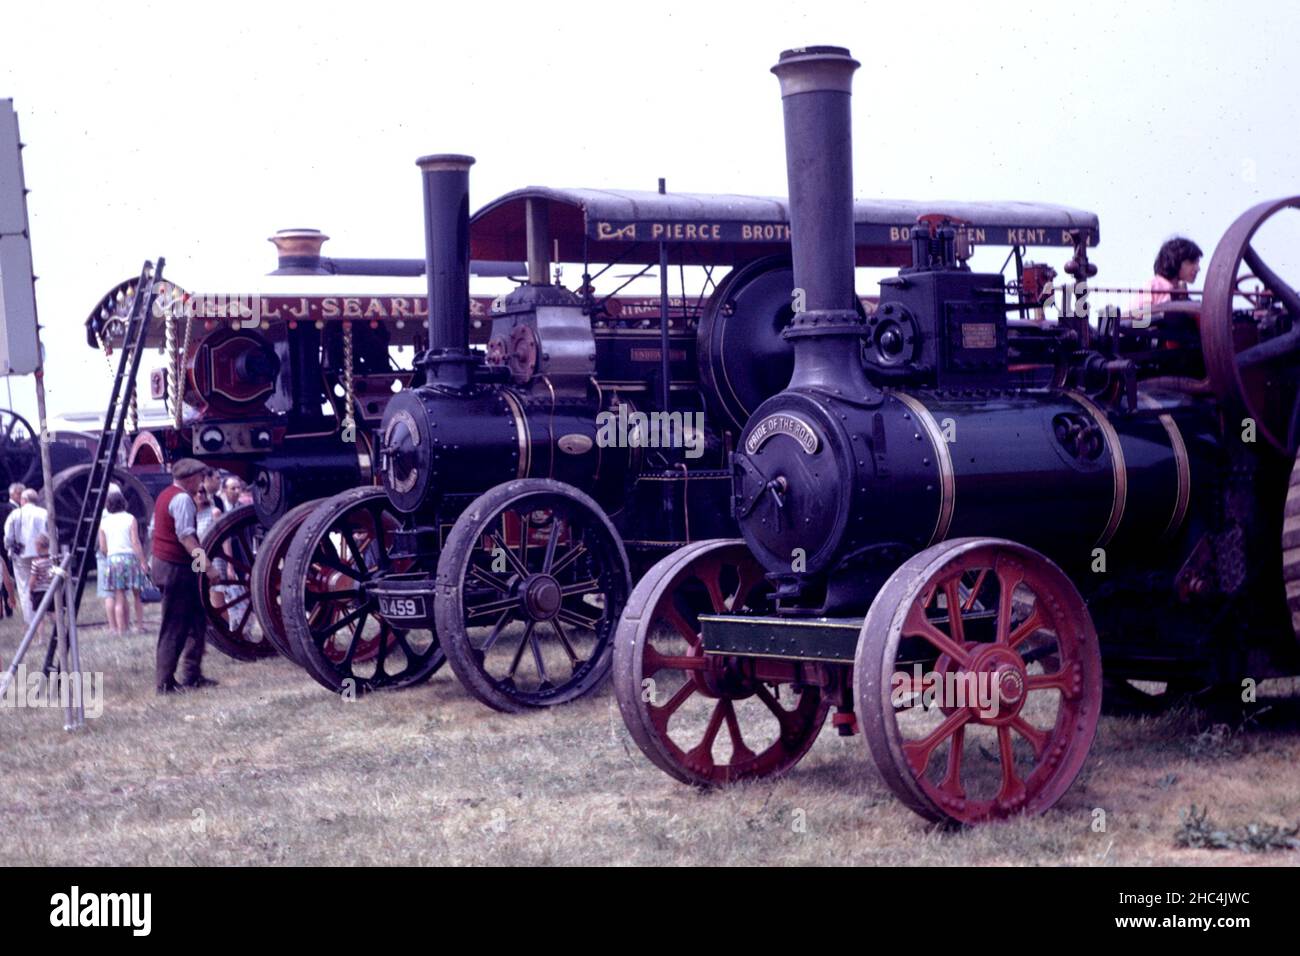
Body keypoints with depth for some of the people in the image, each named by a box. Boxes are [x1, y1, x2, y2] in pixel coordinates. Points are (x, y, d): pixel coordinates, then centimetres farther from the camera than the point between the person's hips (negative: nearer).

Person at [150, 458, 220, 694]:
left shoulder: (165, 495, 17)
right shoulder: (182, 498, -15)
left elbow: (154, 530, 24)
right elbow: (186, 536, -24)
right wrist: (206, 564, -27)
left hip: (162, 562, 10)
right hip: (177, 567, -10)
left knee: (196, 621, 13)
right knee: (175, 627, -5)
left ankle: (191, 675, 15)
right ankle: (165, 682, -3)